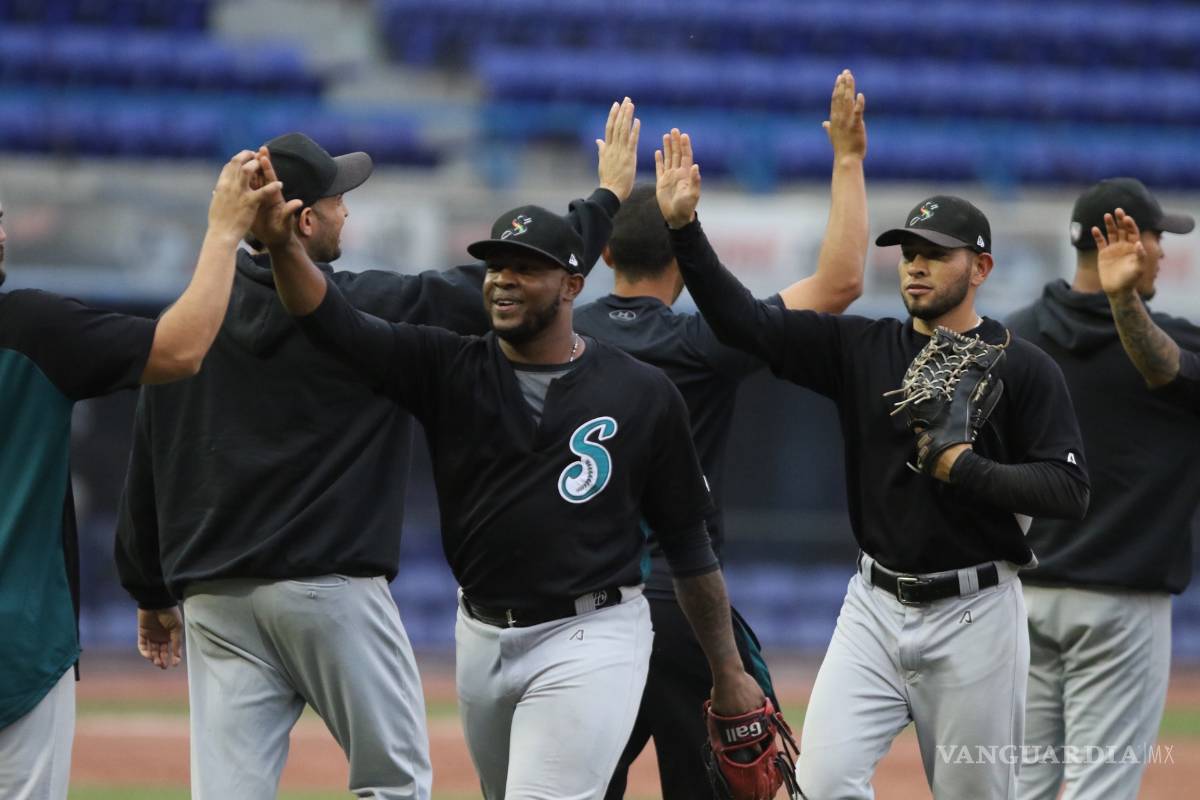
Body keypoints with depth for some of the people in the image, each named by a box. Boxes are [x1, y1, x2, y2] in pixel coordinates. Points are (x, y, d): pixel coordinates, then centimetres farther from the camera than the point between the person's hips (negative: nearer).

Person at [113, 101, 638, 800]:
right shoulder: (370, 310, -7)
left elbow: (146, 474, 10)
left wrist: (151, 592, 21)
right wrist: (607, 199, 10)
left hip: (214, 601, 4)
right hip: (333, 587, -4)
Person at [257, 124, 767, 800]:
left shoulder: (643, 395, -3)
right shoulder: (448, 369, 2)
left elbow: (689, 543, 4)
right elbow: (334, 322, -12)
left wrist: (729, 673, 5)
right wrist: (283, 243, -32)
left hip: (590, 640, -5)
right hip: (483, 638, 5)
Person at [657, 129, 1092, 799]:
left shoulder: (1024, 369, -5)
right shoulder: (862, 349, 5)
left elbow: (1069, 491, -12)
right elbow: (745, 321, -2)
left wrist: (963, 467, -19)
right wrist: (683, 227, -13)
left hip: (975, 614, -3)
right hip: (876, 608, 3)